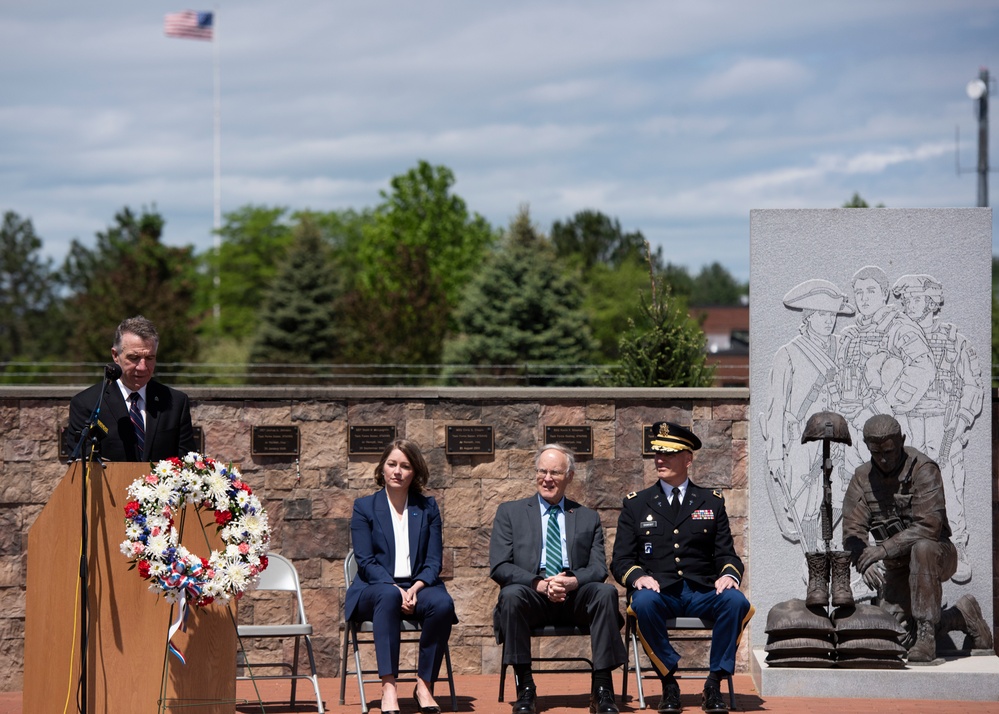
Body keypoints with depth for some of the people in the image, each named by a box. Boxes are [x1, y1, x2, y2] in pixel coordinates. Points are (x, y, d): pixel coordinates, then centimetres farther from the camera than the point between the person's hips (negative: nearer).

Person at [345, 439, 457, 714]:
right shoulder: (364, 507, 7)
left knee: (442, 604, -32)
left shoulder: (428, 507, 13)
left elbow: (434, 560, 5)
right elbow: (365, 561, -3)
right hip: (377, 587, -2)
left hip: (418, 586, 2)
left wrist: (415, 588, -15)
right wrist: (395, 589, -19)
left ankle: (424, 685, -21)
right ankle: (388, 686, -44)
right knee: (388, 596, -39)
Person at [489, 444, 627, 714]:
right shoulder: (510, 512, 14)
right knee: (511, 594, -35)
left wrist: (573, 581, -18)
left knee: (607, 592, -30)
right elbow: (499, 567, 2)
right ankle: (525, 689, -27)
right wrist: (539, 584, -16)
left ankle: (602, 689, -27)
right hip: (531, 598, -1)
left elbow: (598, 568, 6)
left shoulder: (588, 518, 19)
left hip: (575, 598, 1)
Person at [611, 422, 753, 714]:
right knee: (644, 603, -37)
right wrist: (638, 577, -15)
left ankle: (714, 684, -21)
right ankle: (669, 683, -22)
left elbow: (727, 554, 12)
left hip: (703, 591, 1)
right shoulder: (636, 504, 14)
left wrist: (729, 574, -12)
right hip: (658, 591, -1)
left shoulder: (712, 502, 16)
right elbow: (621, 560, 8)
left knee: (736, 601, -31)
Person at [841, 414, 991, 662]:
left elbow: (929, 527, -26)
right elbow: (852, 532, -8)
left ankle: (926, 636, -32)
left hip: (937, 554, -5)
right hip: (897, 568, 5)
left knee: (922, 549, -40)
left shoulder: (923, 469, -16)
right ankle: (962, 616, 15)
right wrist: (866, 563, -29)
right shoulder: (862, 479, 0)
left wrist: (885, 548, -31)